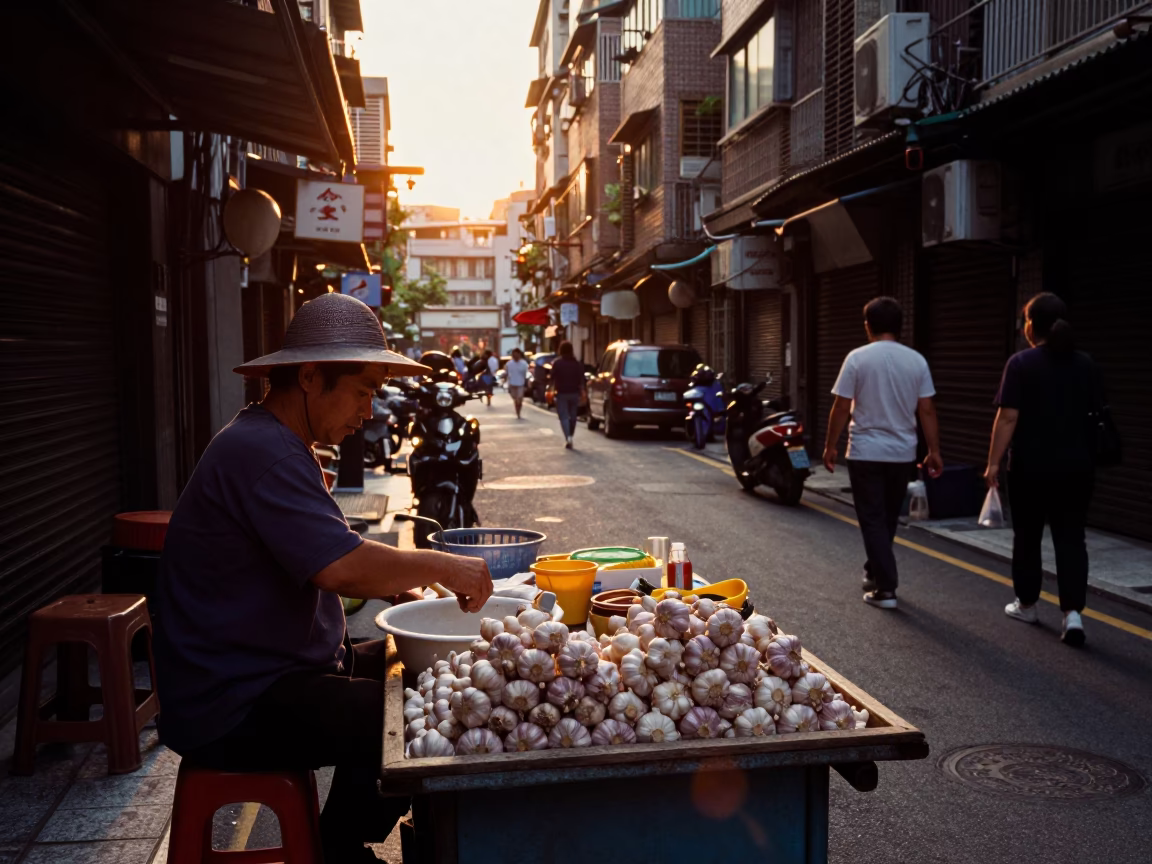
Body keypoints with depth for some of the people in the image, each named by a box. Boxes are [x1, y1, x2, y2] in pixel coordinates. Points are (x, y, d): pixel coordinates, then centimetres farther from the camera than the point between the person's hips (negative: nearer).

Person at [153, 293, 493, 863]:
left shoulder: (278, 447, 14)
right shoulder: (260, 452, -21)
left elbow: (326, 569, 18)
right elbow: (343, 569, -31)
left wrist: (412, 577, 3)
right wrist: (441, 566, -17)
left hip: (283, 670, 11)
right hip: (235, 706, -11)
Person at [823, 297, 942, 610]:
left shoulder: (858, 358, -9)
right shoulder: (916, 361, 0)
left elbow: (842, 408, -8)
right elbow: (927, 410, 0)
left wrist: (831, 445, 2)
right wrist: (934, 451, 7)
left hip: (866, 452, -4)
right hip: (903, 453, 4)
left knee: (873, 521, 1)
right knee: (888, 519, 18)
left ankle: (885, 588, -3)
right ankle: (874, 572, 33)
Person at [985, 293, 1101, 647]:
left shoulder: (1021, 363, -9)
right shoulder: (1086, 364, 6)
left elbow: (1008, 418, -13)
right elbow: (1098, 415, 11)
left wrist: (993, 462, -9)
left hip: (1032, 466, -3)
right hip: (1077, 466, 4)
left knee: (1027, 536, 12)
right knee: (1071, 538, 5)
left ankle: (1026, 604, 24)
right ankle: (1073, 612, -7)